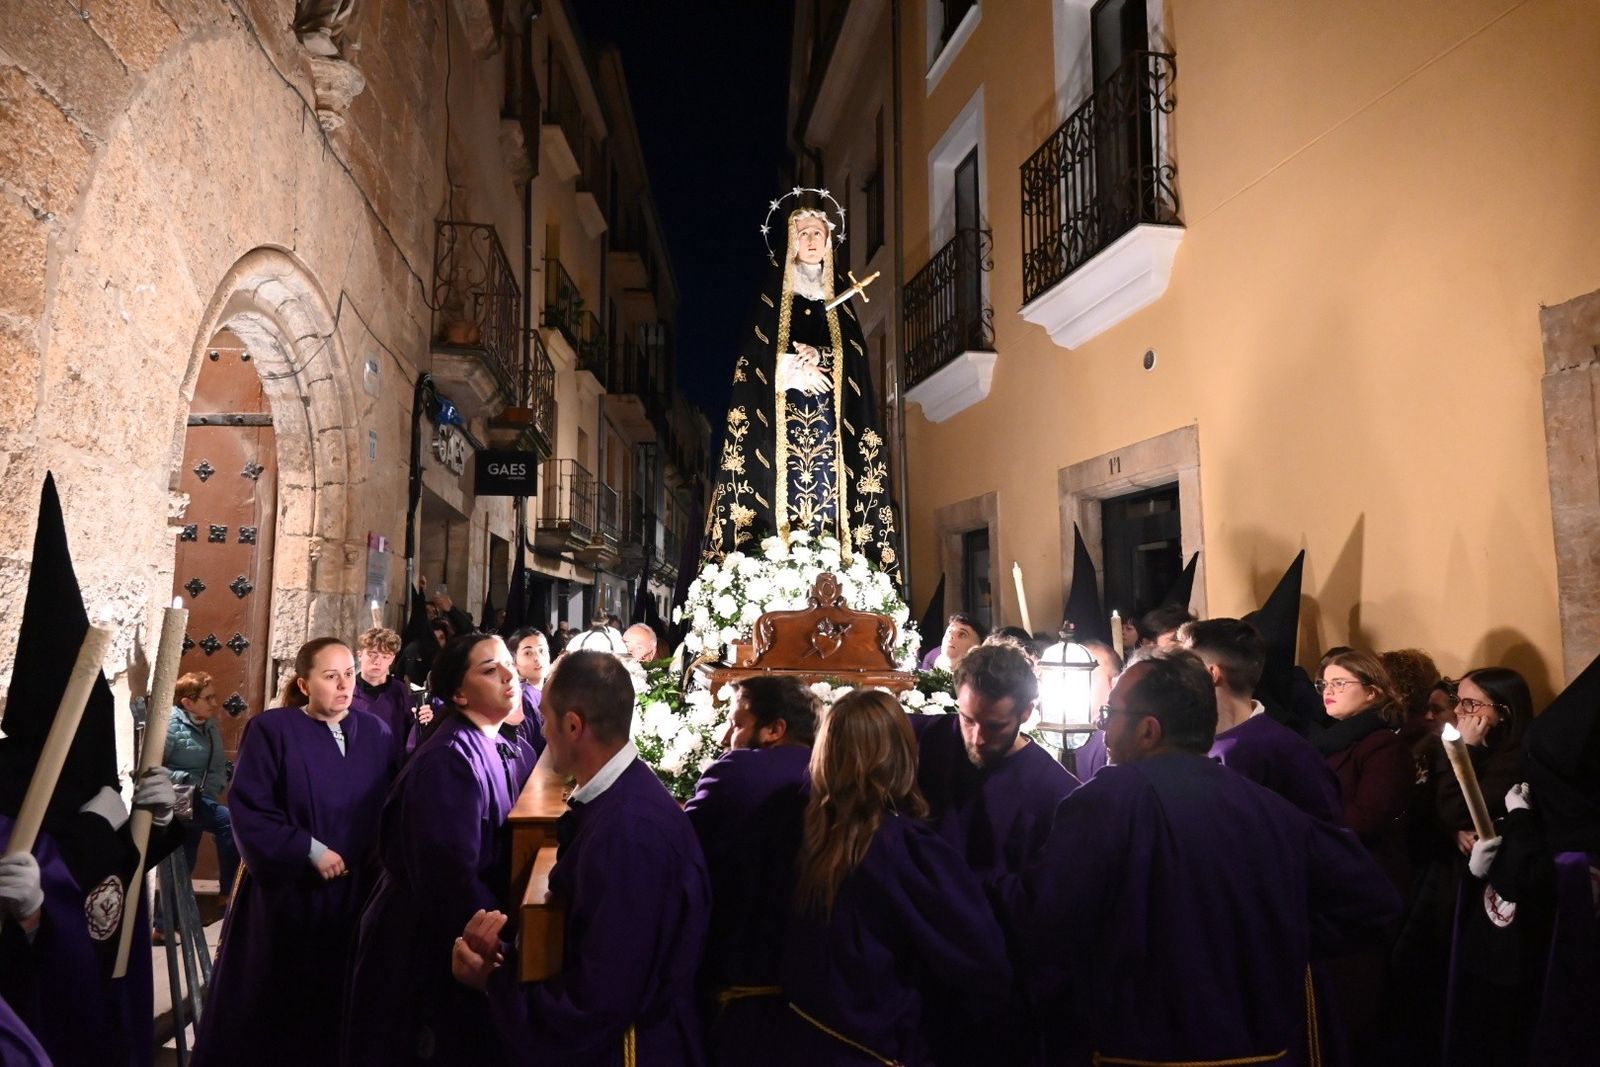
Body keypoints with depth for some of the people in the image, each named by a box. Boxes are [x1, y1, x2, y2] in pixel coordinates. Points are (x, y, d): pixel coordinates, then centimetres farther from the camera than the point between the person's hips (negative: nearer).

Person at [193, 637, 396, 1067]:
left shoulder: (376, 733, 4)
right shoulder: (271, 729, -8)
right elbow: (248, 809, -12)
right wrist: (309, 851, -16)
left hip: (356, 888, 3)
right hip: (289, 889, -3)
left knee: (339, 996, 10)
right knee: (276, 1000, 7)